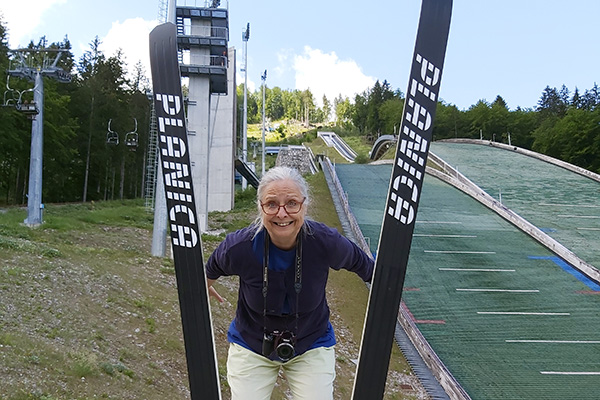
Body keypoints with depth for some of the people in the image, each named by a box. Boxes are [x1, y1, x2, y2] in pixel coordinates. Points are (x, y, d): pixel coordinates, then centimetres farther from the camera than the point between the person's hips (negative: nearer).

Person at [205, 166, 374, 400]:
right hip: (251, 346, 0)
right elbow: (212, 268, 0)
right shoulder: (240, 247, -26)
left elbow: (359, 262, 0)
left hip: (312, 346, 0)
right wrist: (204, 286, 21)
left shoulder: (326, 242, -25)